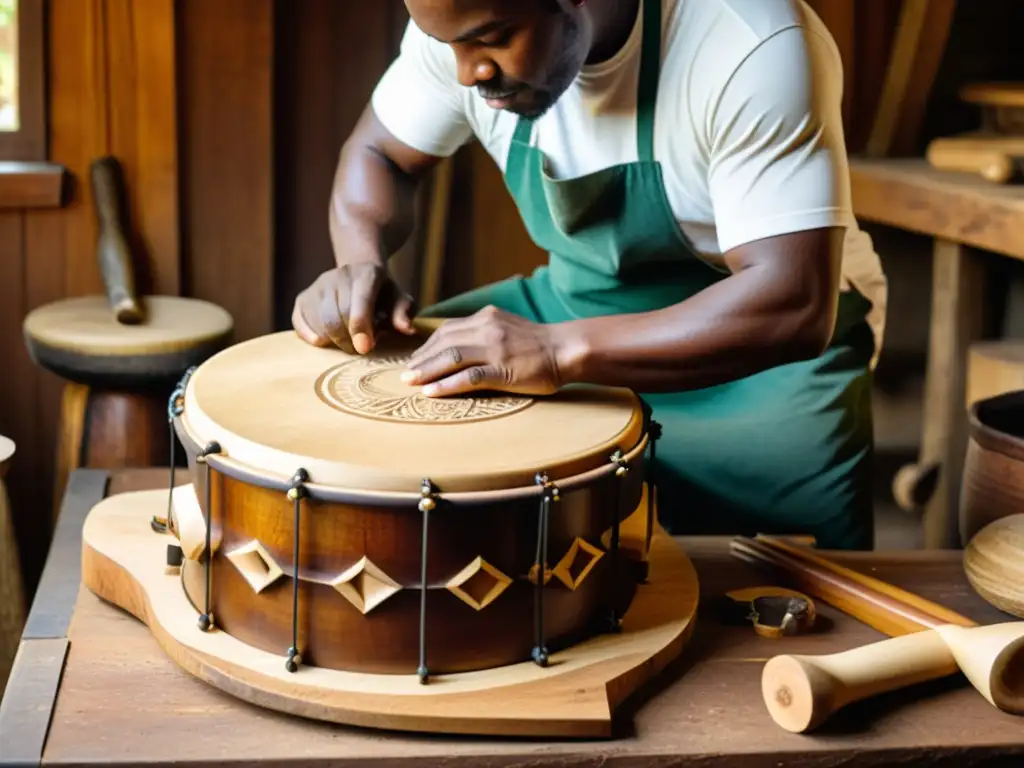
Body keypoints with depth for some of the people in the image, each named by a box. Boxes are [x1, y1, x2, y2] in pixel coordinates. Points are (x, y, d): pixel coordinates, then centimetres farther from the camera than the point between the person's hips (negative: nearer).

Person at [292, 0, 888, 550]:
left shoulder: (753, 50, -29)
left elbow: (793, 308, -35)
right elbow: (379, 155, 5)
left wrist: (561, 350, -44)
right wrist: (362, 262, -18)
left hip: (764, 348, -5)